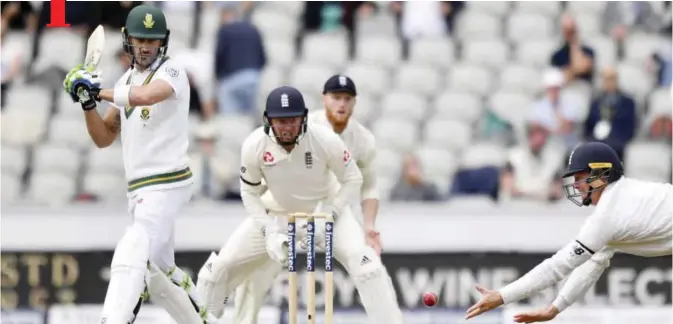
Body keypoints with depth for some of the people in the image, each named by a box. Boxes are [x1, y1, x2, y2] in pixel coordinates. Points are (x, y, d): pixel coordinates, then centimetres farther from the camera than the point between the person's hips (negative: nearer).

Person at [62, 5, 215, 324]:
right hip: (140, 188, 9)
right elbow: (104, 138, 14)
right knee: (158, 270, 18)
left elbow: (146, 95, -33)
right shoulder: (127, 81, 15)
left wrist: (99, 91, -22)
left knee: (130, 260, -20)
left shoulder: (171, 72, -9)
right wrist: (88, 102, -3)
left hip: (167, 184, -9)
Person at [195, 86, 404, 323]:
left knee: (363, 262, -26)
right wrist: (270, 231, -17)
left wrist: (326, 218, -23)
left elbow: (352, 180, -13)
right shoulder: (254, 146, -22)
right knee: (221, 265, -4)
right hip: (276, 212, 2)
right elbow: (249, 192, -6)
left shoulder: (325, 140, -27)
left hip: (326, 208, -2)